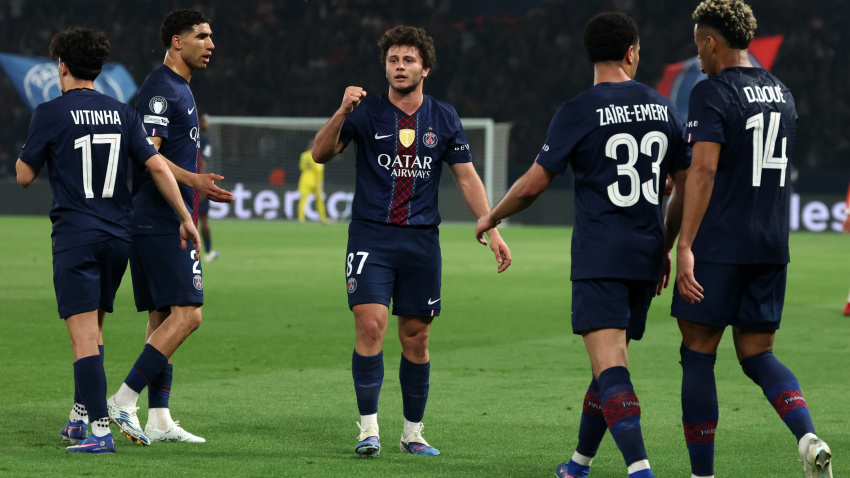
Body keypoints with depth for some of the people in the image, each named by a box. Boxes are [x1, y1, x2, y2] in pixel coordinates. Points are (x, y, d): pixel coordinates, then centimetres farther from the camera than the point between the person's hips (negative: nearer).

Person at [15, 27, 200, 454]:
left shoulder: (50, 114, -6)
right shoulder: (122, 113, 7)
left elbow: (24, 175, 0)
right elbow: (158, 167, 2)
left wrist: (33, 149, 20)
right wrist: (185, 218, 8)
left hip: (74, 237, -5)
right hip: (118, 236, 5)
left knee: (84, 335, -9)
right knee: (93, 330, 19)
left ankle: (100, 431, -17)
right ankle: (80, 417, 26)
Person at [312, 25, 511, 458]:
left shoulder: (443, 119, 7)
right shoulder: (366, 113, 0)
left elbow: (467, 177, 10)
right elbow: (321, 154, -10)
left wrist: (492, 230, 1)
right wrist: (341, 113, -27)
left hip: (422, 240, 2)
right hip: (370, 236, -2)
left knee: (416, 338, 5)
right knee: (371, 325, -16)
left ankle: (412, 433, 18)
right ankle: (368, 430, -10)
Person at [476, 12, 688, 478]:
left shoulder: (578, 112, -7)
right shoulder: (662, 109, 8)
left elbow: (535, 182, -4)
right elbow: (686, 187, 13)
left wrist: (492, 217, 14)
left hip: (599, 260, -6)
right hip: (646, 257, 6)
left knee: (610, 366, -13)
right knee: (610, 362, 18)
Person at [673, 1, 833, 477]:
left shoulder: (712, 93, -9)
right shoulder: (782, 93, 13)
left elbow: (704, 171, -20)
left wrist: (685, 247, -22)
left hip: (719, 246, -7)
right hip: (772, 247, 7)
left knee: (698, 355, 4)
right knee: (757, 354, 12)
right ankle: (809, 437, -13)